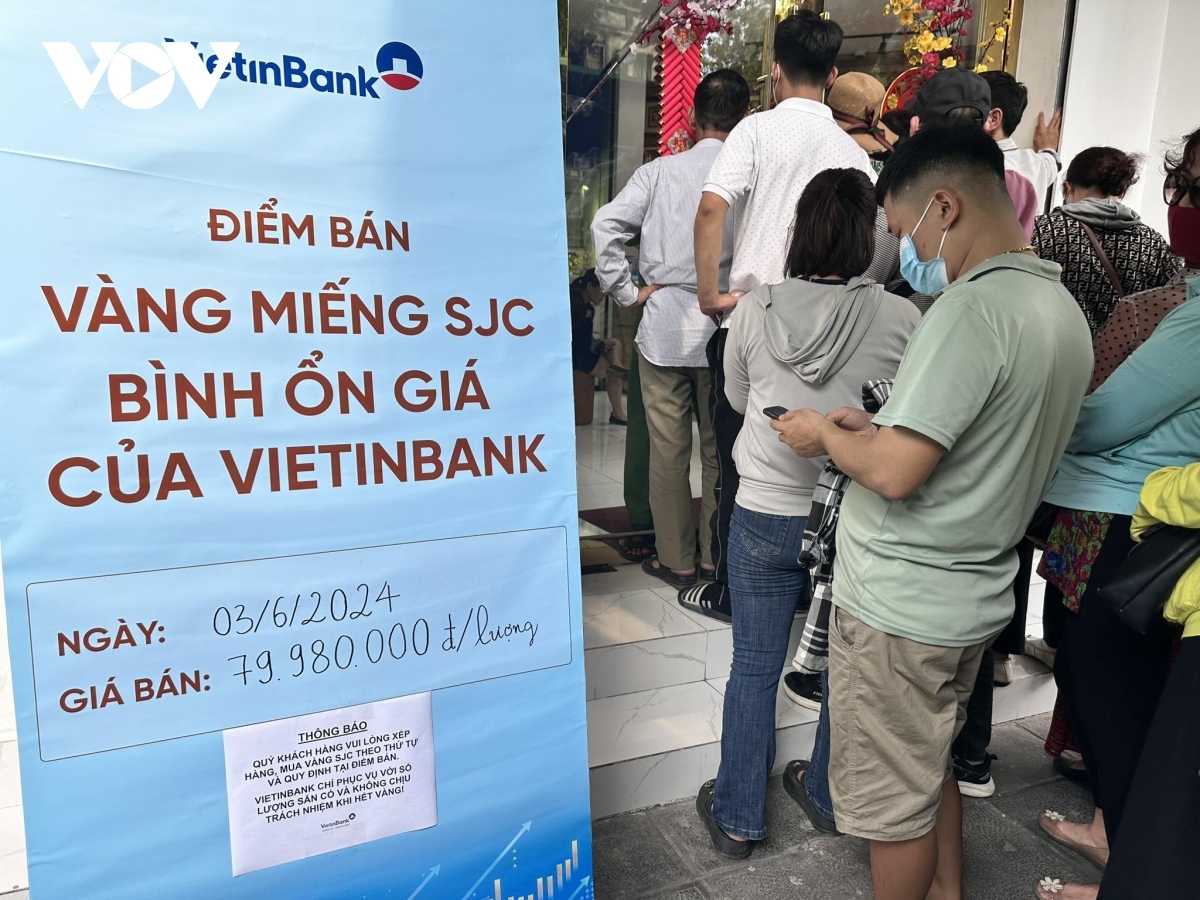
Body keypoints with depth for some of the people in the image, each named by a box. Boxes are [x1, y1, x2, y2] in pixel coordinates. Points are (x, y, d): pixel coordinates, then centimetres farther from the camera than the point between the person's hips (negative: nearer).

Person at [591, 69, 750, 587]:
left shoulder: (660, 171, -1)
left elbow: (606, 225, -10)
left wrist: (628, 291, -4)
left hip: (664, 327, 0)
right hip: (726, 331, 0)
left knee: (668, 449, 9)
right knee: (721, 450, 13)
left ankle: (675, 560, 19)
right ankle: (716, 559, 24)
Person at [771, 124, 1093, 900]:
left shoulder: (973, 307, -22)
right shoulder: (1064, 309, 7)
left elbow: (895, 473, -26)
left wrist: (829, 435, -8)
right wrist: (879, 428, 6)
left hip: (900, 606, -9)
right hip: (975, 595, 9)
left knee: (892, 795, 11)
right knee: (932, 765, 26)